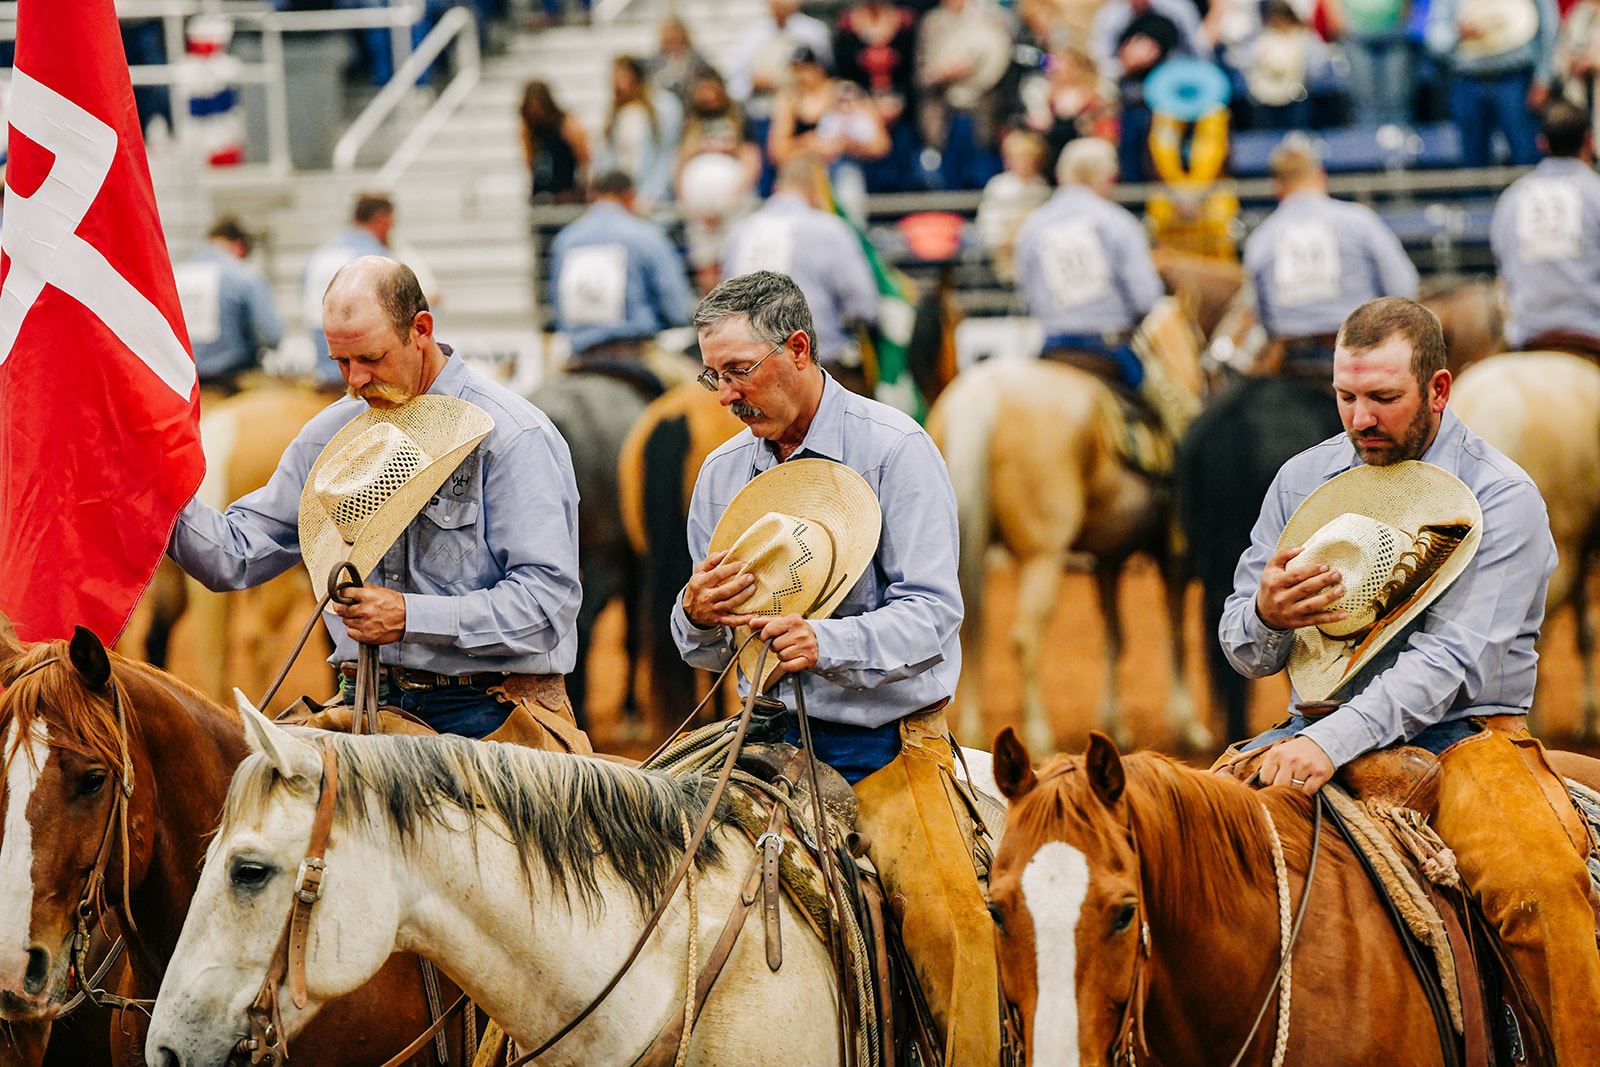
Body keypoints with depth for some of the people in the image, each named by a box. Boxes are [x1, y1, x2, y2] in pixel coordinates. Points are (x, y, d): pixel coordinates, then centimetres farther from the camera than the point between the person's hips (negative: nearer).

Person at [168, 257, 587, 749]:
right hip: (367, 704, 5)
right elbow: (235, 557, 16)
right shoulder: (329, 435, 15)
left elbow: (548, 597, -12)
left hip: (486, 711, -5)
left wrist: (411, 617, -19)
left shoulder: (513, 435, -4)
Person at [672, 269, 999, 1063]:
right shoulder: (721, 474, 10)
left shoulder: (894, 450, -5)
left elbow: (930, 615, -14)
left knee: (945, 913, -26)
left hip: (886, 744, -5)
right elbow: (706, 652, 15)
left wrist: (827, 644, -31)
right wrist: (698, 619, -10)